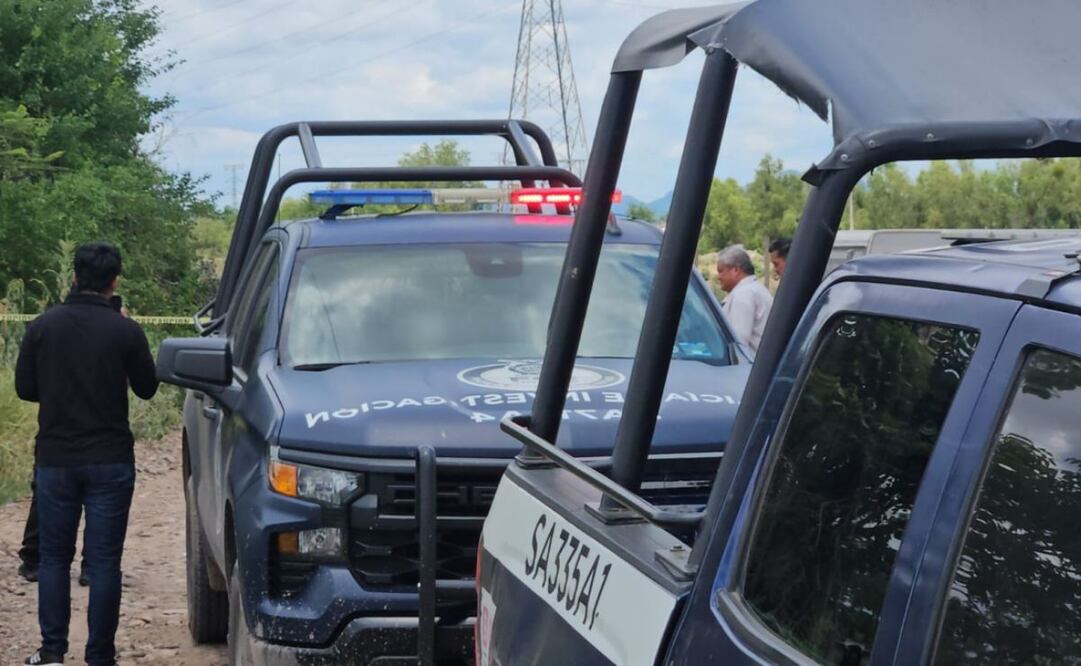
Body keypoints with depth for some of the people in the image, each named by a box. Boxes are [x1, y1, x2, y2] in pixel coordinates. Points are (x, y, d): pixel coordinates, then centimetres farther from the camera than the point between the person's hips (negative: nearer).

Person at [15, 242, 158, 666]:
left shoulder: (43, 327, -3)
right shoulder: (125, 330, -8)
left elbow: (24, 388, 3)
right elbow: (146, 388, 3)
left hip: (55, 459, 2)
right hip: (110, 460, -1)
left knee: (54, 556, 13)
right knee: (104, 561, 4)